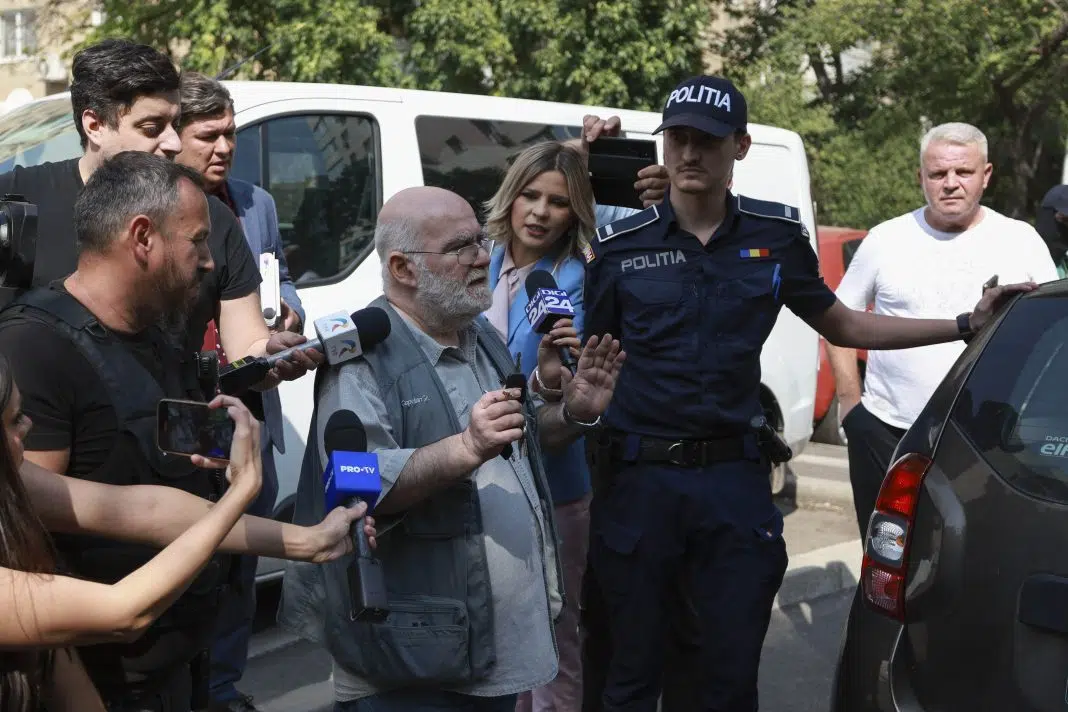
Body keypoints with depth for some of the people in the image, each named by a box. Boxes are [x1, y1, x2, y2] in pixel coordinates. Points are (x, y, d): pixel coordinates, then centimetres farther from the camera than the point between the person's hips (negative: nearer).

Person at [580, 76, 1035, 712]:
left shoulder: (776, 237, 4)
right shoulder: (619, 247, -1)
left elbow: (844, 326, 14)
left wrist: (967, 324, 10)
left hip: (734, 476, 1)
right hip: (638, 474, -1)